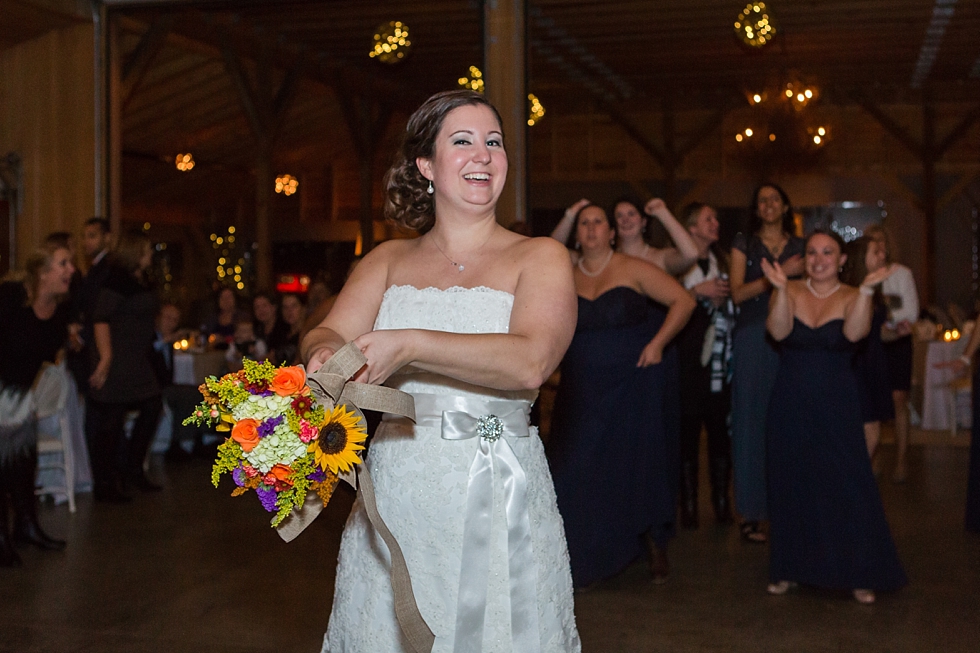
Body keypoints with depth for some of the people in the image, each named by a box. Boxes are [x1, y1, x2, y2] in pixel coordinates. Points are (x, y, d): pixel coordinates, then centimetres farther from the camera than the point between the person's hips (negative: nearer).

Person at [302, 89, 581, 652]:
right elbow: (329, 335, -1)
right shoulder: (387, 261, 12)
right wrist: (328, 355, -26)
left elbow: (530, 362, -17)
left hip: (497, 503, -3)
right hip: (395, 497, 3)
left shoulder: (540, 258, 0)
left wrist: (410, 345, -25)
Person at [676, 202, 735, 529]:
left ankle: (721, 501, 12)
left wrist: (723, 297, 5)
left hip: (720, 361, 4)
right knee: (687, 429, -3)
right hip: (688, 359, -4)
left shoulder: (722, 263, 15)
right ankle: (688, 505, 4)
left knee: (720, 428, 3)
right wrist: (697, 291, -16)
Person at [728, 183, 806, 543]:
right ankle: (752, 512, 1)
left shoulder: (800, 246, 16)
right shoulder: (744, 243, 10)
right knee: (751, 419, -3)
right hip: (753, 339, -2)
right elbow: (737, 293, -3)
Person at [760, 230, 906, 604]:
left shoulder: (852, 297, 0)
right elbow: (778, 331, -16)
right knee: (791, 485, 8)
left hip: (836, 406, -1)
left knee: (846, 485, -4)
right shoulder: (789, 293, 2)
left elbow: (854, 333, -21)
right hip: (790, 405, 1)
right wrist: (781, 290, -27)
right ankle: (790, 568, 21)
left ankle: (859, 573, 7)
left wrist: (866, 290, -30)